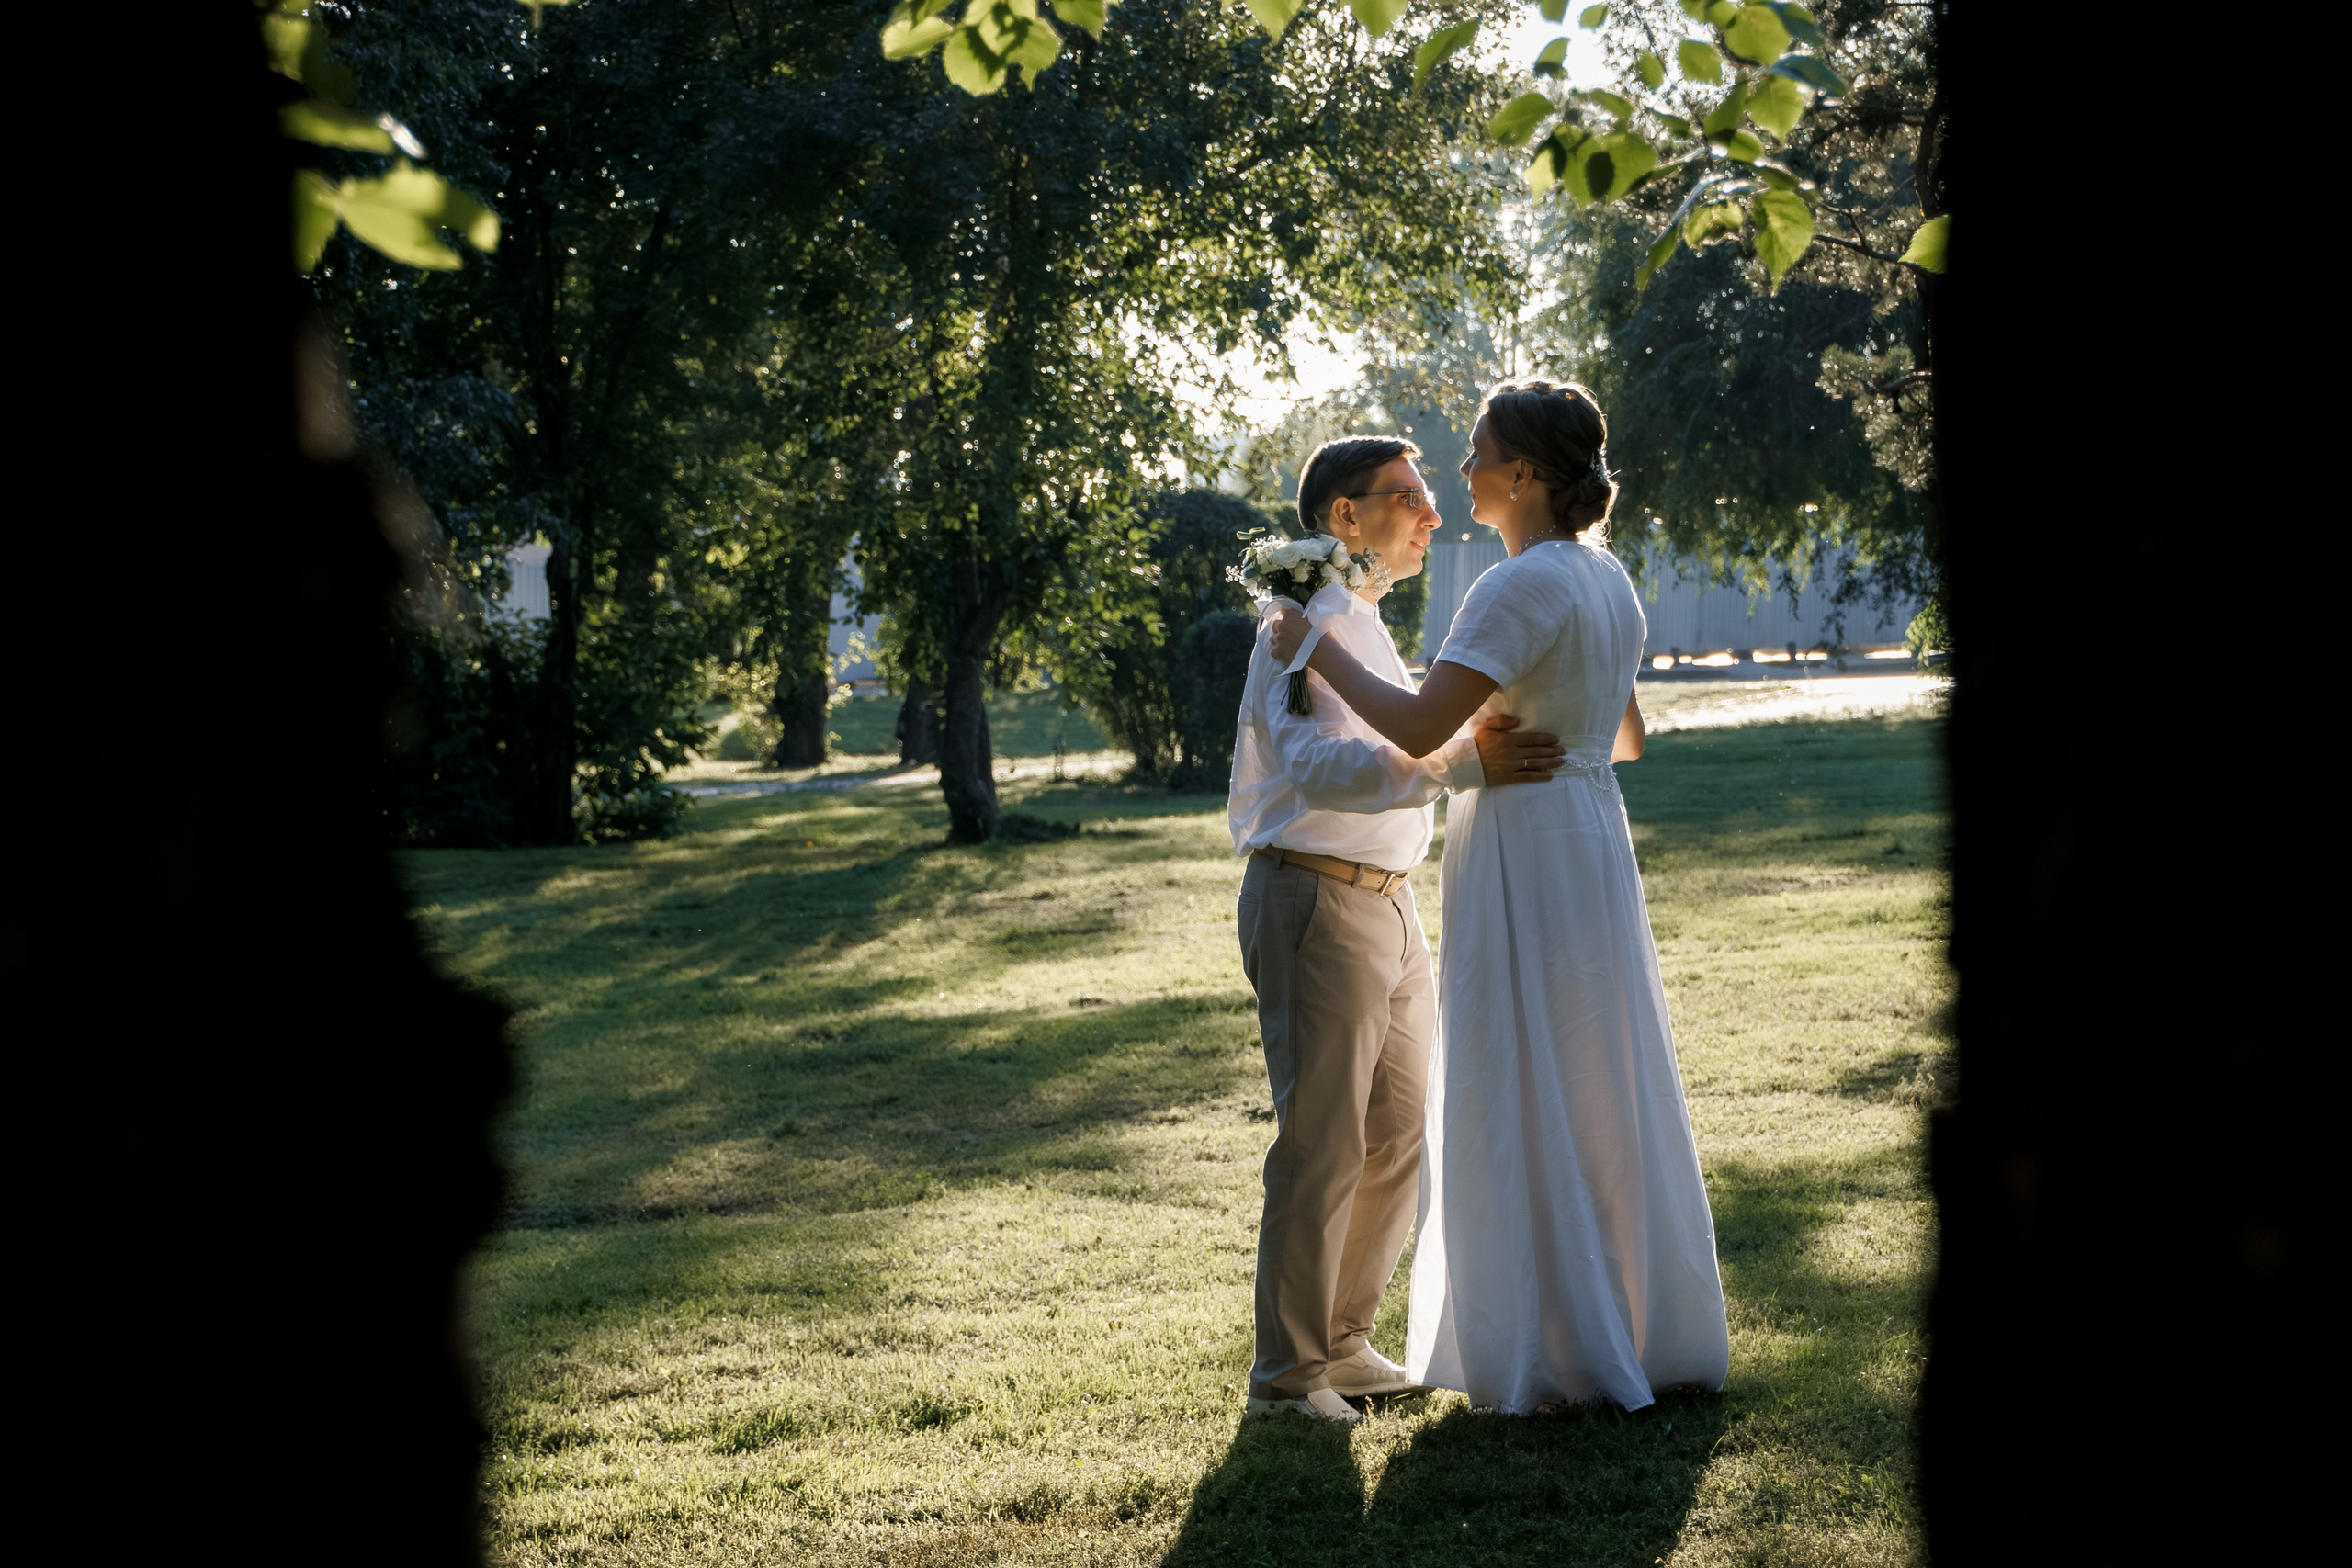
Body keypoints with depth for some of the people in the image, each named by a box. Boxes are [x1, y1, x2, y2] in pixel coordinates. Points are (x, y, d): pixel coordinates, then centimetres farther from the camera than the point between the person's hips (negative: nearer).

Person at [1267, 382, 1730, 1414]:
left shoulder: (1524, 585, -18)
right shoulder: (1607, 578, 10)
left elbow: (1418, 729, -24)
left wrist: (1317, 650, -13)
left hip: (1524, 854, -9)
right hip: (1595, 838, 9)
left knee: (1524, 1106, 0)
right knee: (1609, 1095, 15)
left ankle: (1560, 1357, 6)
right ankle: (1652, 1331, 23)